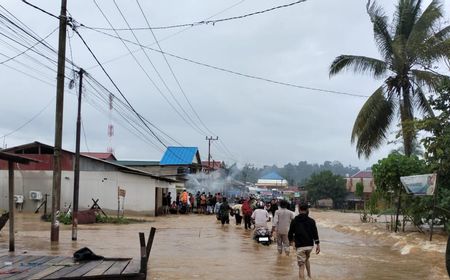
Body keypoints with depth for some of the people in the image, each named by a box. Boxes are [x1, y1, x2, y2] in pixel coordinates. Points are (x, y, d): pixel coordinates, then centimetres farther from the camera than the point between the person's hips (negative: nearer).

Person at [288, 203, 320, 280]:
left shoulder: (294, 221, -2)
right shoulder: (311, 221, 1)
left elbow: (290, 233, 4)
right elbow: (315, 234, -3)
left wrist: (291, 240, 24)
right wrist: (318, 245, 0)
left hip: (300, 246, -3)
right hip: (310, 245, 3)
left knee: (301, 266, -2)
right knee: (306, 259, 29)